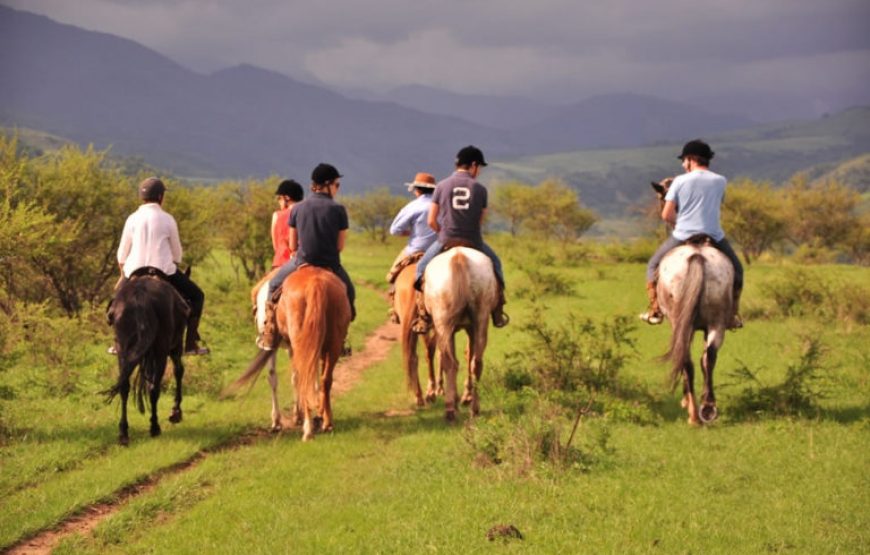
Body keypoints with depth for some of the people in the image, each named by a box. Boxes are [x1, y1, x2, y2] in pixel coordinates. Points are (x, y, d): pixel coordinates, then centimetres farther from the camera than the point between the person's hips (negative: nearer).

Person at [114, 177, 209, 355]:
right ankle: (191, 344, 7)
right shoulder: (167, 219, -3)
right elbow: (177, 252, 5)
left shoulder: (132, 219, 2)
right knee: (196, 296, 15)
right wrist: (174, 266, 25)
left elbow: (122, 254, 8)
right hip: (164, 271, -3)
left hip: (134, 272, 3)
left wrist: (123, 274, 24)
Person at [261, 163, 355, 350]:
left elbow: (292, 245, 3)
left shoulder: (297, 209, -3)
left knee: (273, 286, 24)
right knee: (349, 293, 27)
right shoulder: (338, 210, -9)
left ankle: (269, 337, 17)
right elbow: (340, 246, -4)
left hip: (302, 262, 1)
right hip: (330, 265, -1)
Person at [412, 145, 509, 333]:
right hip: (473, 241, 0)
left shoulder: (442, 186, -1)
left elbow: (431, 221, 0)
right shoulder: (480, 189, -1)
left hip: (445, 240, 0)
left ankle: (423, 318, 8)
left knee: (421, 268, 19)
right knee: (495, 263, 27)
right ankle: (497, 313, 27)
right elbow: (480, 221, 6)